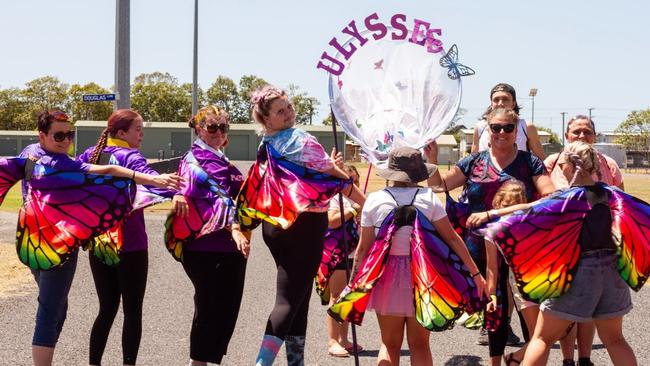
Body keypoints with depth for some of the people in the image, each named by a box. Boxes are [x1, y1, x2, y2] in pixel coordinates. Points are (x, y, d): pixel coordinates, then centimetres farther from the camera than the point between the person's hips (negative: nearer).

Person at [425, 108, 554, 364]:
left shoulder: (529, 163, 3)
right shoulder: (474, 162, 9)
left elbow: (551, 196, -7)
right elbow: (438, 185, 11)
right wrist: (432, 160, -4)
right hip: (481, 250, 2)